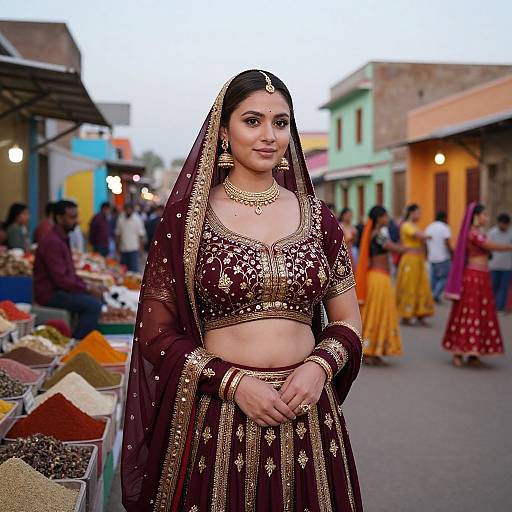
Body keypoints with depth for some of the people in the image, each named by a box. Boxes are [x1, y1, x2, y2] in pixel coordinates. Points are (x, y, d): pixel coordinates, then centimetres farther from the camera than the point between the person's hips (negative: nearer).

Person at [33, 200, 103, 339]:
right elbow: (60, 279, -24)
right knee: (94, 304, -21)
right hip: (50, 294, -10)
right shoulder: (52, 242, -19)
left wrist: (88, 286, 3)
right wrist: (87, 288, -16)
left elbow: (70, 274, 18)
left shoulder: (62, 239, 13)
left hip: (60, 290, 10)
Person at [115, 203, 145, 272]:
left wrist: (141, 248, -9)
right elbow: (118, 234, 11)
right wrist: (118, 248, 8)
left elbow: (141, 235, -5)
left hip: (134, 249, -4)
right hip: (123, 249, 4)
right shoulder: (121, 219, 6)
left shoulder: (137, 219, -5)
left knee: (133, 269, -6)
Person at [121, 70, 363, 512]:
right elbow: (157, 330, -3)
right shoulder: (187, 215, -3)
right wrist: (233, 383, -14)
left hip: (306, 418, 3)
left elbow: (348, 321, 10)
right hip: (217, 423, -2)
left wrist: (320, 366, -10)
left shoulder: (317, 217, 4)